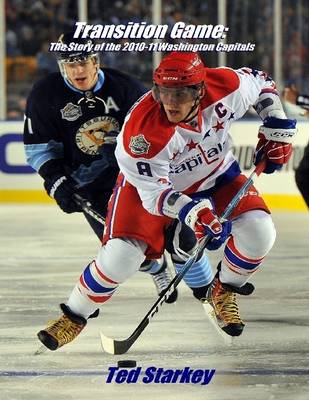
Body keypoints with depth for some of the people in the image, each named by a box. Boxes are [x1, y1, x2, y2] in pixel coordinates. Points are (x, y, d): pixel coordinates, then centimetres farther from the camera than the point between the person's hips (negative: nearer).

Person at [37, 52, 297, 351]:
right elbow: (154, 191, -32)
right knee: (121, 254, -19)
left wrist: (276, 130, -11)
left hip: (215, 175, 4)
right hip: (150, 181, -3)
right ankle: (73, 317, 5)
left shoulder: (225, 87, -28)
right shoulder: (141, 130, -38)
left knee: (258, 230, -17)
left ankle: (222, 292, 11)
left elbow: (261, 83, -4)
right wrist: (192, 212, -49)